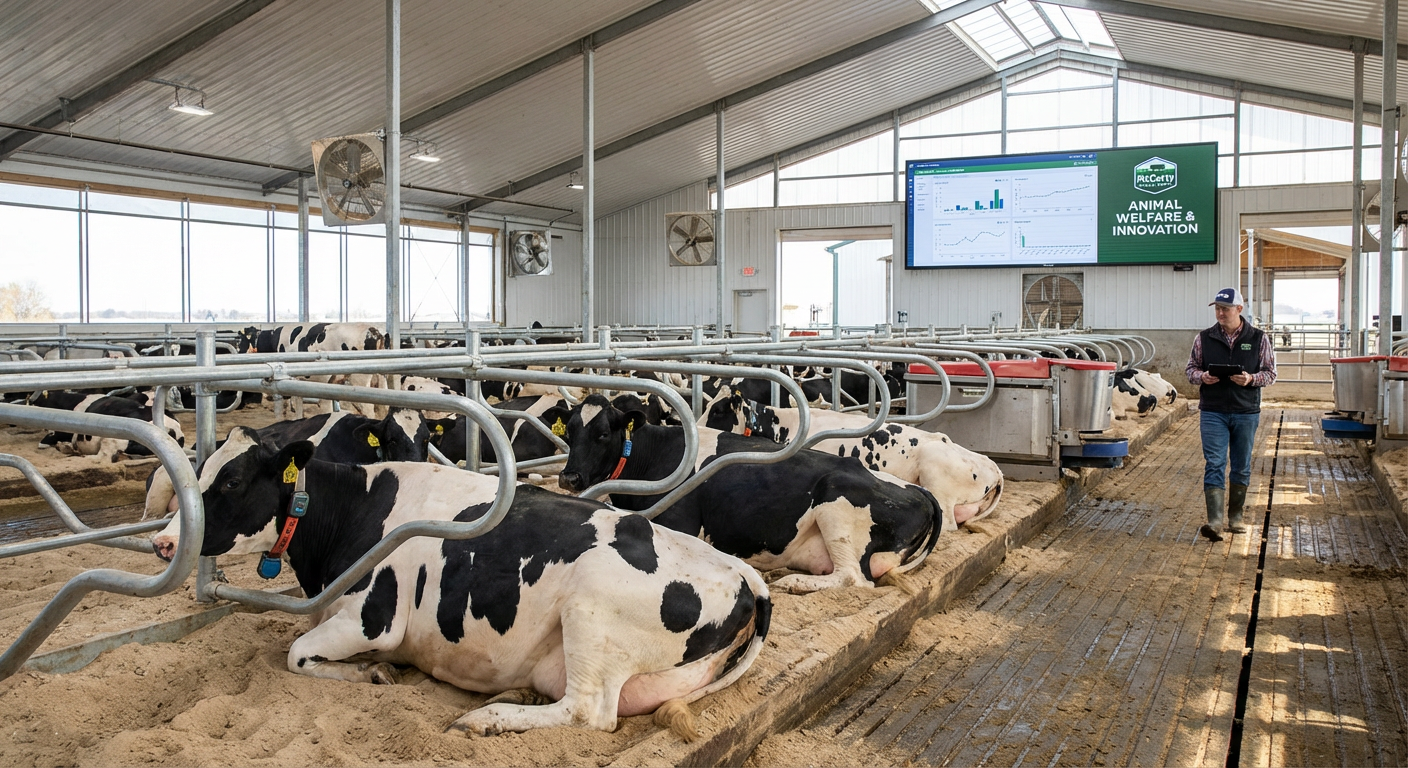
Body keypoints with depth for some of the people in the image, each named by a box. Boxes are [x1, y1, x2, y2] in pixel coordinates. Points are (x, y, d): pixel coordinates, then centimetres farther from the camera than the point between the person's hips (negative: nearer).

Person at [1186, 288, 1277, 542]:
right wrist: (1202, 377, -12)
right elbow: (1191, 368, 10)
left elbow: (1270, 373, 5)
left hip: (1246, 413, 1)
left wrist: (1251, 379, -15)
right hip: (1213, 412, -1)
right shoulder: (1204, 339, 3)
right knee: (1214, 465, -9)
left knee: (1241, 467, 10)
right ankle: (1214, 521, -14)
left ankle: (1235, 517, 24)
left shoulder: (1259, 339, 2)